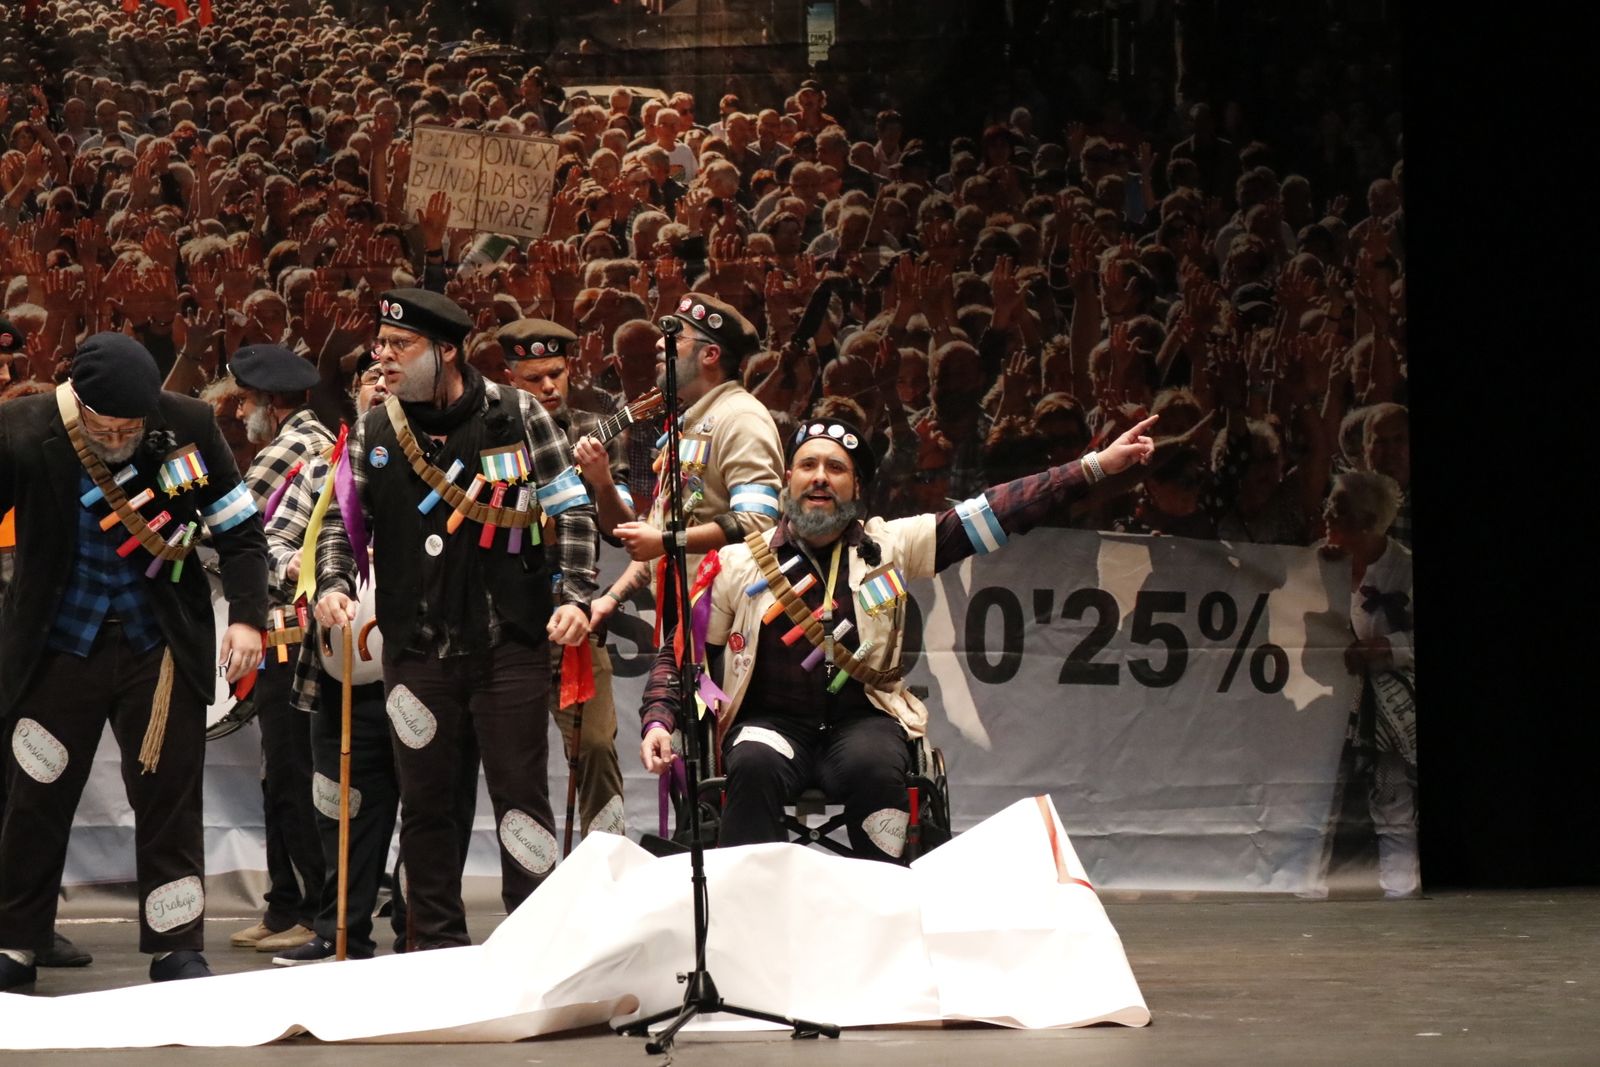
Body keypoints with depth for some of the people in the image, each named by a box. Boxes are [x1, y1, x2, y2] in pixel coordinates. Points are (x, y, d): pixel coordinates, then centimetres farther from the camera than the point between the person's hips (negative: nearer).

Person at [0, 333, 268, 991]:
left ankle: (177, 948, 12)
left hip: (160, 648, 0)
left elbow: (240, 531, -1)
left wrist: (247, 616, -11)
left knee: (169, 799, 2)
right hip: (58, 650, 0)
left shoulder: (188, 427, -11)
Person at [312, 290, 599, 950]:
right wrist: (334, 583, -4)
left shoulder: (515, 417, 1)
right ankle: (439, 948, 15)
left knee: (520, 793, -2)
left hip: (508, 641, -3)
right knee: (425, 800, 6)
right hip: (415, 646, 3)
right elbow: (343, 520, 15)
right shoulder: (372, 433, 9)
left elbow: (572, 510, 3)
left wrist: (573, 595, -7)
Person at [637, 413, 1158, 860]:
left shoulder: (890, 546, 8)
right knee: (754, 766, -34)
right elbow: (682, 653, 15)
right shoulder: (739, 564, 8)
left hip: (861, 720, 0)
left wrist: (1095, 466, -2)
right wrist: (658, 721, -3)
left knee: (876, 767, -34)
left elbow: (990, 515, 4)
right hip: (773, 721, 0)